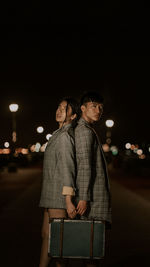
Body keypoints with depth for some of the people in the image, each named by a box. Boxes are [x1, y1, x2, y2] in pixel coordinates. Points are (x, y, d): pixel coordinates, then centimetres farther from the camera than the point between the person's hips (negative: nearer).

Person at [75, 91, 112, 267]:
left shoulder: (81, 130, 19)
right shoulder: (85, 131, -12)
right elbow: (84, 167, -19)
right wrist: (84, 197, -22)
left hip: (97, 194, 10)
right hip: (94, 195, -10)